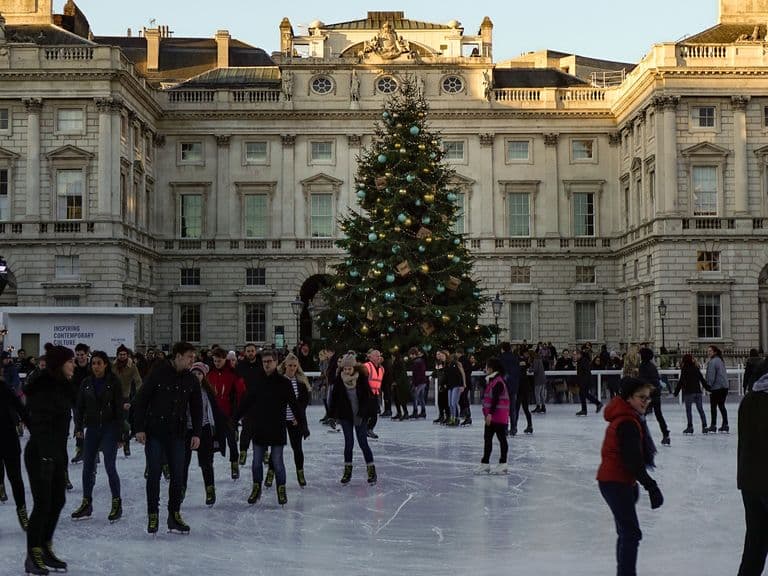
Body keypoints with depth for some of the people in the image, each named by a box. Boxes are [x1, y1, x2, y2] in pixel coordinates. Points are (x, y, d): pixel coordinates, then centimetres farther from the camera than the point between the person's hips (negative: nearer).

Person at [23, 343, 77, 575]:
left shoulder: (62, 386, 10)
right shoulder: (42, 387, -17)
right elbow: (39, 423, -23)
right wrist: (46, 455, -27)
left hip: (57, 453, 9)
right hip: (40, 454, -9)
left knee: (58, 500, 13)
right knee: (43, 503, -4)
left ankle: (45, 549, 25)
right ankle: (33, 557, 6)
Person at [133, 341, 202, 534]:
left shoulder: (191, 380, 5)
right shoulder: (158, 373, -9)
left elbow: (197, 408, 13)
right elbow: (141, 400, -7)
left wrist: (196, 433, 6)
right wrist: (139, 428, -10)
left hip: (177, 434, 4)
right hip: (155, 432, -4)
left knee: (178, 476, 3)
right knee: (154, 474, 0)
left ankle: (174, 515, 14)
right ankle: (152, 515, 10)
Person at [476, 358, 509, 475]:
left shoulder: (498, 382, -17)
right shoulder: (492, 380, 14)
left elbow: (495, 399, -23)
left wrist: (490, 413, -25)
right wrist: (487, 413, 22)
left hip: (498, 416, -10)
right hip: (491, 416, 10)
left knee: (501, 438, 0)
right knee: (487, 438, 11)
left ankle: (503, 464, 6)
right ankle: (485, 463, 16)